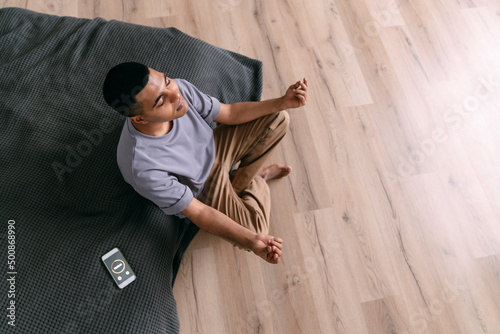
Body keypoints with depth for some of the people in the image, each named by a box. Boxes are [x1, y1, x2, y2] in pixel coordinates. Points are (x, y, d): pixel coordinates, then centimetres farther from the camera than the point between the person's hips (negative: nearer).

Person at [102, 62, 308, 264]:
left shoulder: (178, 88, -26)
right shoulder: (143, 168, -40)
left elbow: (229, 113, -10)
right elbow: (197, 212, -28)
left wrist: (282, 102, -19)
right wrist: (251, 240, -37)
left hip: (214, 149, 5)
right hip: (202, 191, -4)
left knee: (278, 118, -1)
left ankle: (242, 178, 15)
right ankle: (256, 180, 20)